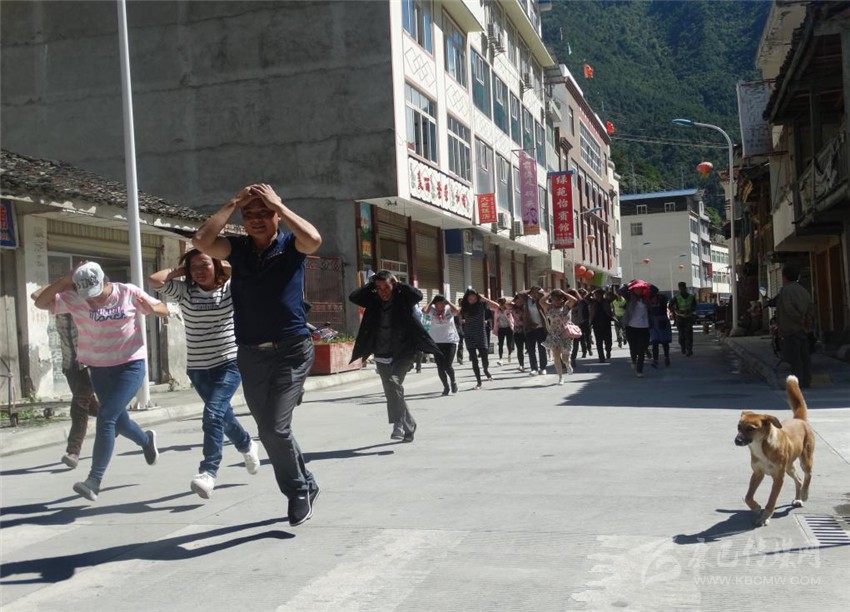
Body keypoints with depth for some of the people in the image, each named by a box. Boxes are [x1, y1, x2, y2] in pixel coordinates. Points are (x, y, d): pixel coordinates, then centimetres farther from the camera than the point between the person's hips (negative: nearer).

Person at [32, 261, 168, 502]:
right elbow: (40, 301, -13)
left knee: (106, 418, -15)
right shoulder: (74, 299, -7)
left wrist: (149, 307, -23)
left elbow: (164, 310, 0)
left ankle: (94, 481, -11)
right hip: (99, 369, 4)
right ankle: (146, 440, 48)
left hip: (130, 365, -4)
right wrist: (65, 280, -19)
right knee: (118, 420, 15)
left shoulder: (128, 293, -9)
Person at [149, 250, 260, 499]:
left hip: (230, 363, -4)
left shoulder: (231, 288, -4)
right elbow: (154, 279, -13)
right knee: (222, 414, 18)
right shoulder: (184, 291, 0)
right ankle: (247, 445, 46)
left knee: (213, 415, -19)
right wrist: (179, 271, -2)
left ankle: (208, 472, -20)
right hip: (198, 367, 4)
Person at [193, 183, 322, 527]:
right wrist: (233, 204, -7)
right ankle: (304, 486, 33)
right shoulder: (237, 248, 5)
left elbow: (313, 240, -24)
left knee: (275, 427, -14)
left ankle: (298, 490, 10)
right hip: (250, 354, 5)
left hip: (291, 351, -4)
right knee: (268, 430, 12)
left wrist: (277, 204, -15)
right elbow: (201, 242, -10)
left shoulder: (290, 245, -2)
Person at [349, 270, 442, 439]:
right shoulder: (373, 301, 2)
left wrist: (398, 284, -14)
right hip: (382, 357, 5)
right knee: (392, 393, 9)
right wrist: (371, 284, -7)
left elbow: (418, 295, -25)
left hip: (402, 354, -4)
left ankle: (399, 424, -25)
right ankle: (409, 425, 27)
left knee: (393, 382, -27)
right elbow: (353, 297, -9)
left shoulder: (402, 299, -6)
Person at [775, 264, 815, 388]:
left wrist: (800, 320, -12)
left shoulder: (785, 290, -10)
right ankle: (806, 383, 14)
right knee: (805, 358, 10)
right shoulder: (803, 291, 16)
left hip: (792, 330, -8)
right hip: (804, 331, 8)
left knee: (794, 359, -8)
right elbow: (811, 309, 12)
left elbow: (789, 309, -20)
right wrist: (809, 324, 10)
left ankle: (797, 385, -9)